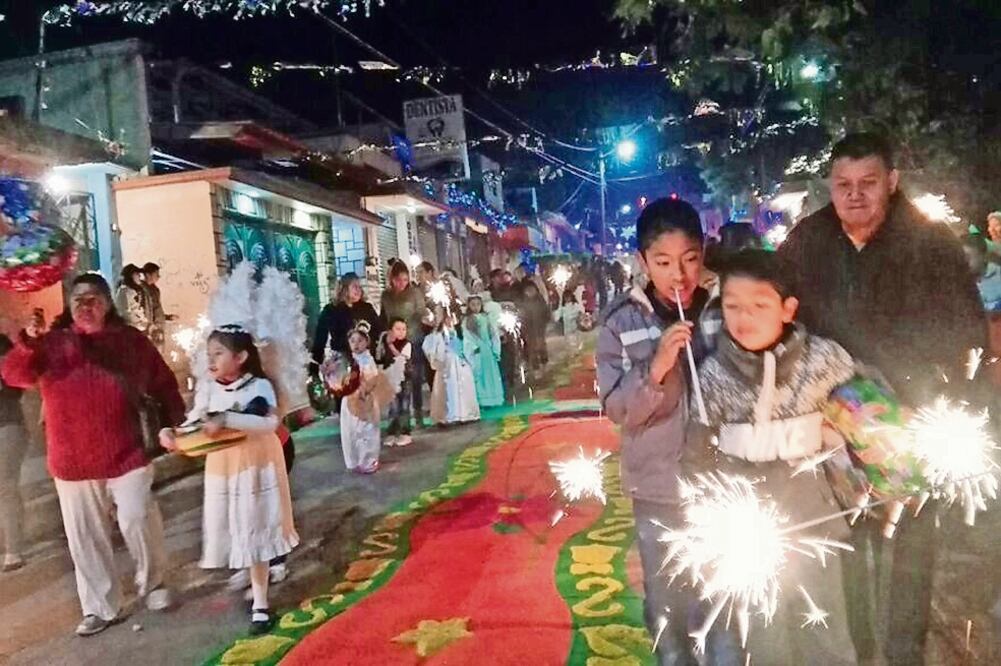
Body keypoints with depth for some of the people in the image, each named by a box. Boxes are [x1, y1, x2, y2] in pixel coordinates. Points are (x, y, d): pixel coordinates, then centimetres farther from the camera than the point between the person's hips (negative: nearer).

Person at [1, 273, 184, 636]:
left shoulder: (131, 340, 4)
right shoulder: (52, 342, 5)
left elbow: (163, 385, 8)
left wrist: (173, 424, 1)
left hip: (126, 455, -2)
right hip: (73, 462, 2)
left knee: (137, 520, -10)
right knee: (86, 537, 9)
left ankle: (152, 582, 17)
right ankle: (100, 607, 24)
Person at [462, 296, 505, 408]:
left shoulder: (487, 318, 8)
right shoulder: (466, 321, 3)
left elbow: (494, 334, 6)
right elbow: (467, 337, -3)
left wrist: (496, 350, -1)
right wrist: (474, 348, -15)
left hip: (488, 350, 2)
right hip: (476, 351, -2)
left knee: (491, 373, 4)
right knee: (478, 374, -2)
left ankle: (493, 399, 9)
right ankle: (481, 401, -2)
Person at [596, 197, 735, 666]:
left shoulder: (723, 312, -7)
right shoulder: (621, 321, -11)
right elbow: (616, 409, -12)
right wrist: (655, 369, -28)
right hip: (657, 488, -1)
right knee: (666, 602, 17)